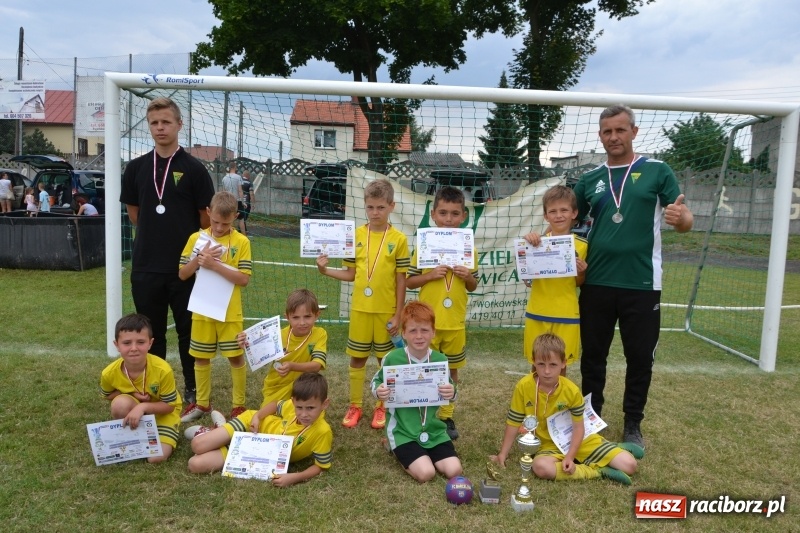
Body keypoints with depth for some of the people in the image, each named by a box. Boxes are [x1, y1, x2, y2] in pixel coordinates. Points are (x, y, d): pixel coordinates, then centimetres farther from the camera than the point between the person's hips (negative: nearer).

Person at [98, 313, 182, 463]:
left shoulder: (163, 370, -31)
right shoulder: (110, 373, -22)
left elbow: (169, 406, -18)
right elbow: (107, 395, 1)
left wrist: (142, 407, -34)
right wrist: (131, 395, -20)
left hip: (162, 412, -2)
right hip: (134, 410, 2)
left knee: (157, 457, -21)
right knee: (120, 403, -33)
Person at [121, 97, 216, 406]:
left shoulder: (194, 169, -5)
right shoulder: (137, 168, 5)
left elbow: (207, 219, -1)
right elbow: (134, 214, 14)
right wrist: (156, 236, 9)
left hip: (185, 266, -3)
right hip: (145, 266, 3)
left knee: (189, 332, 8)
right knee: (151, 333, 13)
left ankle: (192, 389, 22)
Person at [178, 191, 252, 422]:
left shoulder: (241, 242, -7)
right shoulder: (196, 238, 0)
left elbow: (244, 279, -14)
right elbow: (182, 274, 0)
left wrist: (215, 265, -23)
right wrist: (199, 259, -17)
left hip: (230, 312, -3)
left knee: (236, 357, 5)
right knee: (201, 357, 13)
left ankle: (239, 405, 20)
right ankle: (202, 403, 30)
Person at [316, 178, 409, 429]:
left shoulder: (398, 239, -6)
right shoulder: (356, 235, 1)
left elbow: (401, 280, -4)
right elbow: (351, 274, 6)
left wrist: (398, 314, -6)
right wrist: (325, 270, -10)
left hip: (386, 310, -2)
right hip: (360, 309, 2)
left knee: (385, 358, 10)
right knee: (357, 358, 11)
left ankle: (381, 407, 26)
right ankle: (354, 406, 26)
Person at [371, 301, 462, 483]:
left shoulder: (441, 360, -3)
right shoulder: (392, 359, -12)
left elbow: (450, 390, 10)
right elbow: (376, 382, 4)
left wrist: (452, 393, -15)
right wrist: (378, 392, -20)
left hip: (434, 429, 4)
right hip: (403, 430, -3)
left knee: (454, 471, -10)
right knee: (426, 473, -20)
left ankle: (423, 453, 19)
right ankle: (397, 448, 11)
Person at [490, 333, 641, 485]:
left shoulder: (571, 391, -15)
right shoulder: (524, 387, -17)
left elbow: (578, 427, -9)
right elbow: (513, 422, -6)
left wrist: (570, 456, -22)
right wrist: (503, 454, -4)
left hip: (578, 440, 0)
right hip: (549, 445, 0)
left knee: (629, 466, -14)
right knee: (541, 467, -37)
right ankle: (599, 471, -18)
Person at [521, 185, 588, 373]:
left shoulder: (581, 245, -1)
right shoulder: (537, 241, -2)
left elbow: (578, 283, 10)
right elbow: (527, 279, -7)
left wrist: (582, 272, -12)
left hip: (566, 315, 0)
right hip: (537, 313, 0)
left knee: (560, 365, 10)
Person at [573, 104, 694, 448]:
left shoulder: (657, 171, 0)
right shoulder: (590, 180, 8)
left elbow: (685, 222, -3)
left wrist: (680, 218, -28)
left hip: (642, 284, -2)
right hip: (596, 284, 2)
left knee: (640, 358, 8)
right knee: (593, 355, 12)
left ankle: (633, 424, 26)